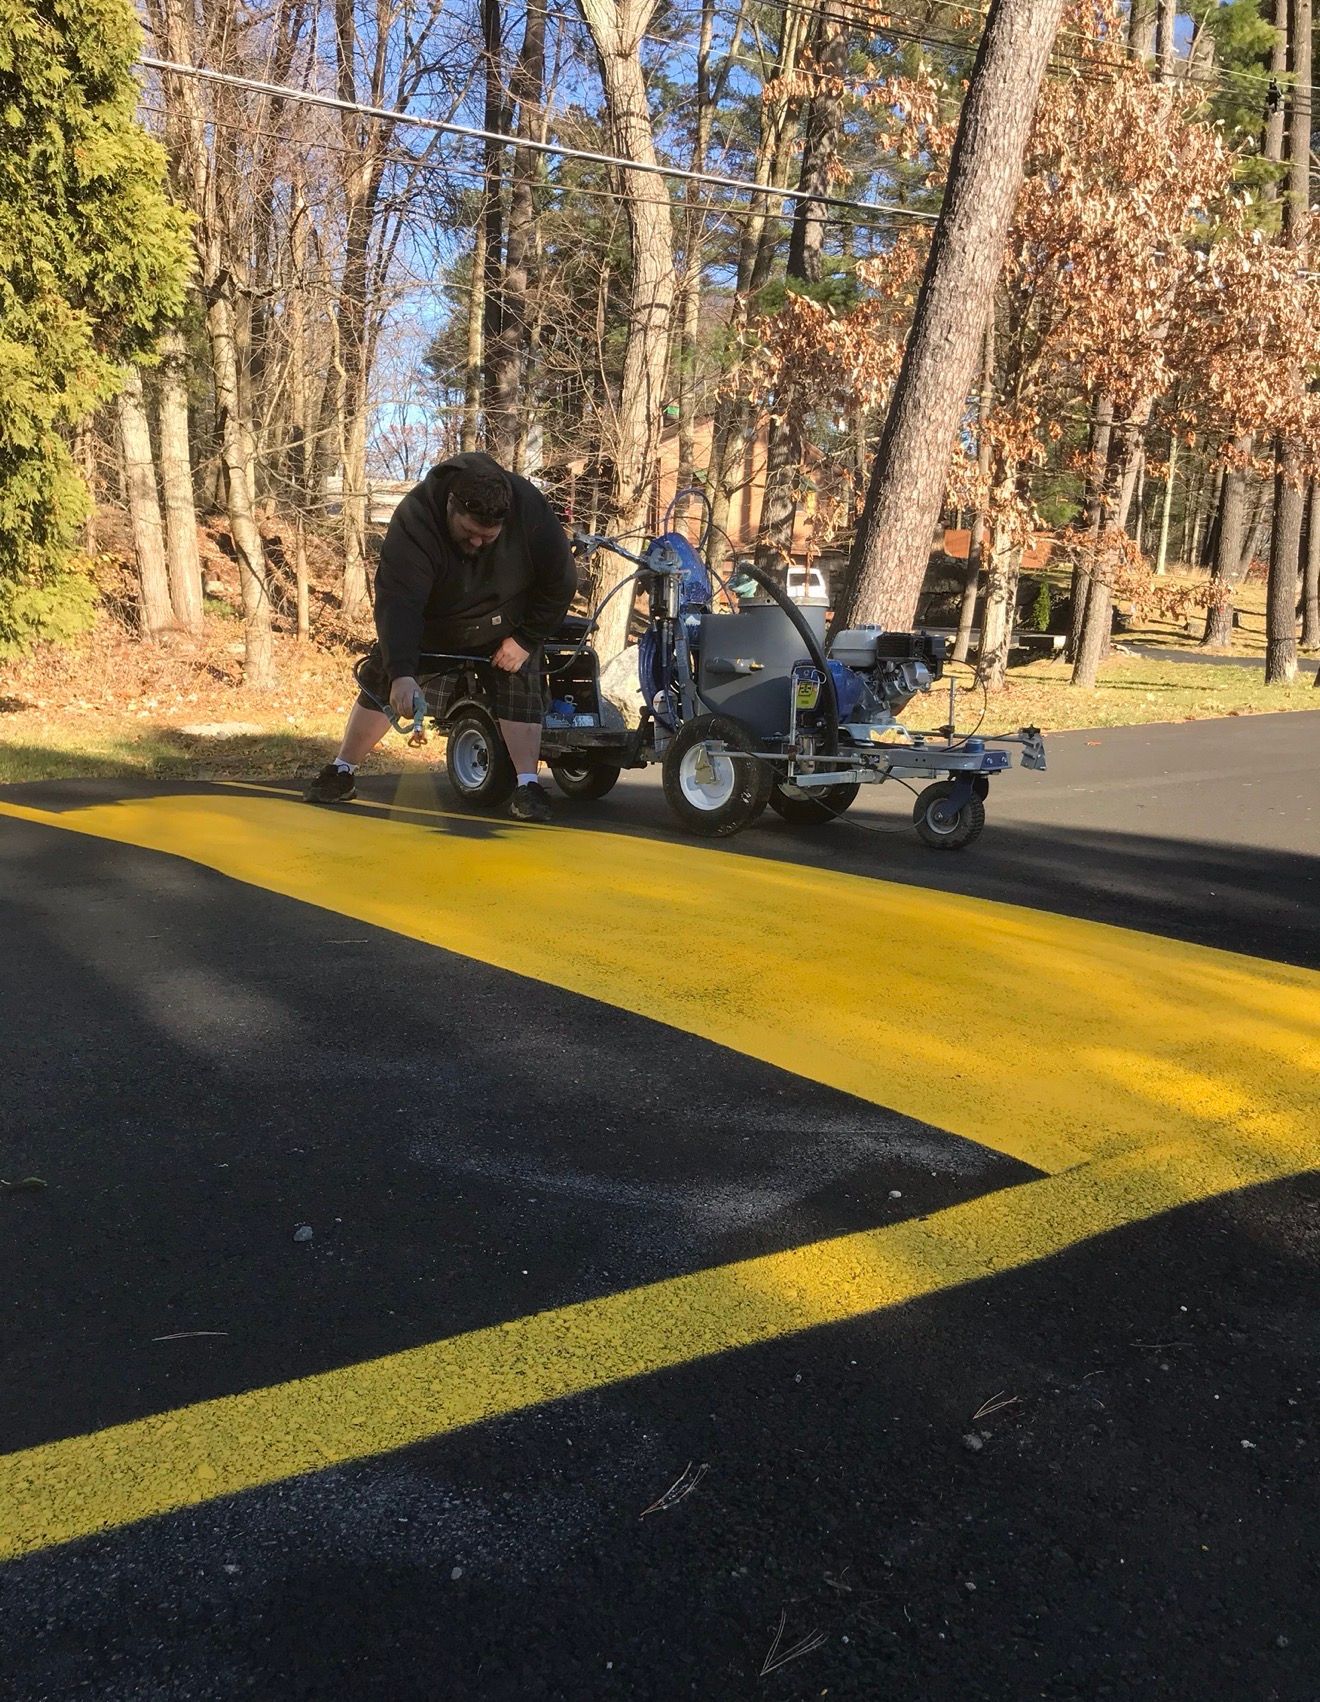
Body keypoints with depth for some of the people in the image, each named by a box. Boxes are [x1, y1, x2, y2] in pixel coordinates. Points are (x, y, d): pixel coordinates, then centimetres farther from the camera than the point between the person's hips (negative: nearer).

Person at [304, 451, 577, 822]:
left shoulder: (530, 510, -32)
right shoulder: (414, 519, -37)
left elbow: (561, 583, -19)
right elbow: (397, 601, -45)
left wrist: (526, 640, -21)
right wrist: (401, 673, -56)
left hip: (506, 625, 0)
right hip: (431, 621, 0)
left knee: (520, 687, -17)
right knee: (381, 680, -4)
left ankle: (527, 787, -13)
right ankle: (341, 773, 7)